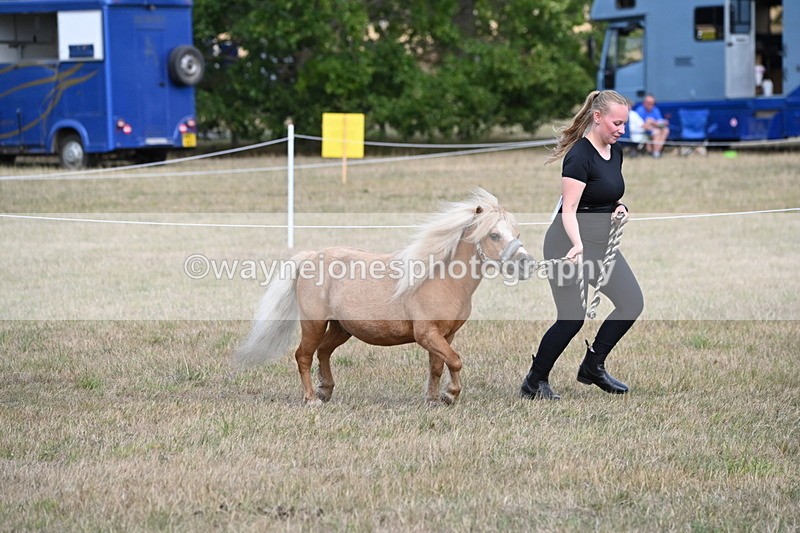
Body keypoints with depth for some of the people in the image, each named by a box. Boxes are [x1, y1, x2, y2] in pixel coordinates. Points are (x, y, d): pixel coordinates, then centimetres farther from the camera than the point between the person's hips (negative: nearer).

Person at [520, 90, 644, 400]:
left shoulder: (615, 151, 7)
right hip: (569, 242, -9)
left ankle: (592, 368, 13)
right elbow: (569, 210, -24)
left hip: (601, 243, 9)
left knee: (631, 303, 0)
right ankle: (534, 382, 7)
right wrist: (578, 246, -39)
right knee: (572, 318, -10)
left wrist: (619, 207, 0)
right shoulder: (580, 156, -19)